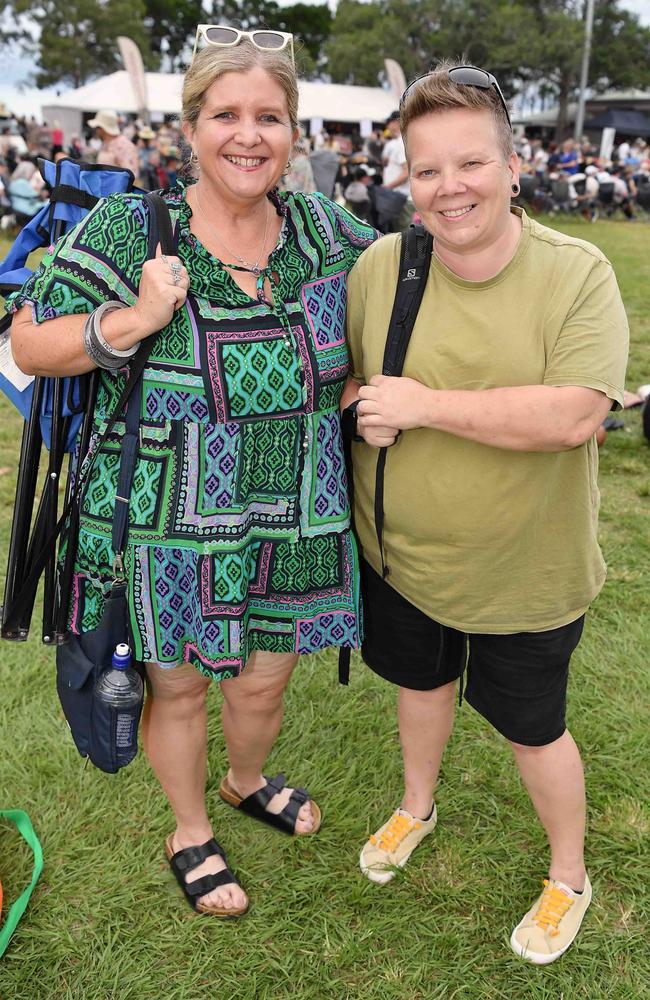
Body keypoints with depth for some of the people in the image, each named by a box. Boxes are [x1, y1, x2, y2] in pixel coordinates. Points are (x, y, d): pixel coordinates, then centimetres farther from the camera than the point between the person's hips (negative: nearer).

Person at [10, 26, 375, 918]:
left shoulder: (326, 231, 1)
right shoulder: (126, 230, -10)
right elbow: (28, 344, -9)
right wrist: (134, 321, -23)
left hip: (294, 527, 3)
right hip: (172, 532, -3)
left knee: (264, 679, 21)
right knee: (177, 685, 17)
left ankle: (247, 783, 56)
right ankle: (190, 834, 46)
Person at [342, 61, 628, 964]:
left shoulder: (578, 274, -18)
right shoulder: (378, 266, -8)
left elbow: (574, 416, -30)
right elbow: (340, 374, 9)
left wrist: (422, 403, -29)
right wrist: (358, 405, -13)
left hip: (524, 575, -3)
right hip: (401, 554, 4)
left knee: (533, 730, 15)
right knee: (422, 682, 27)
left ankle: (569, 877, 44)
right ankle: (417, 806, 58)